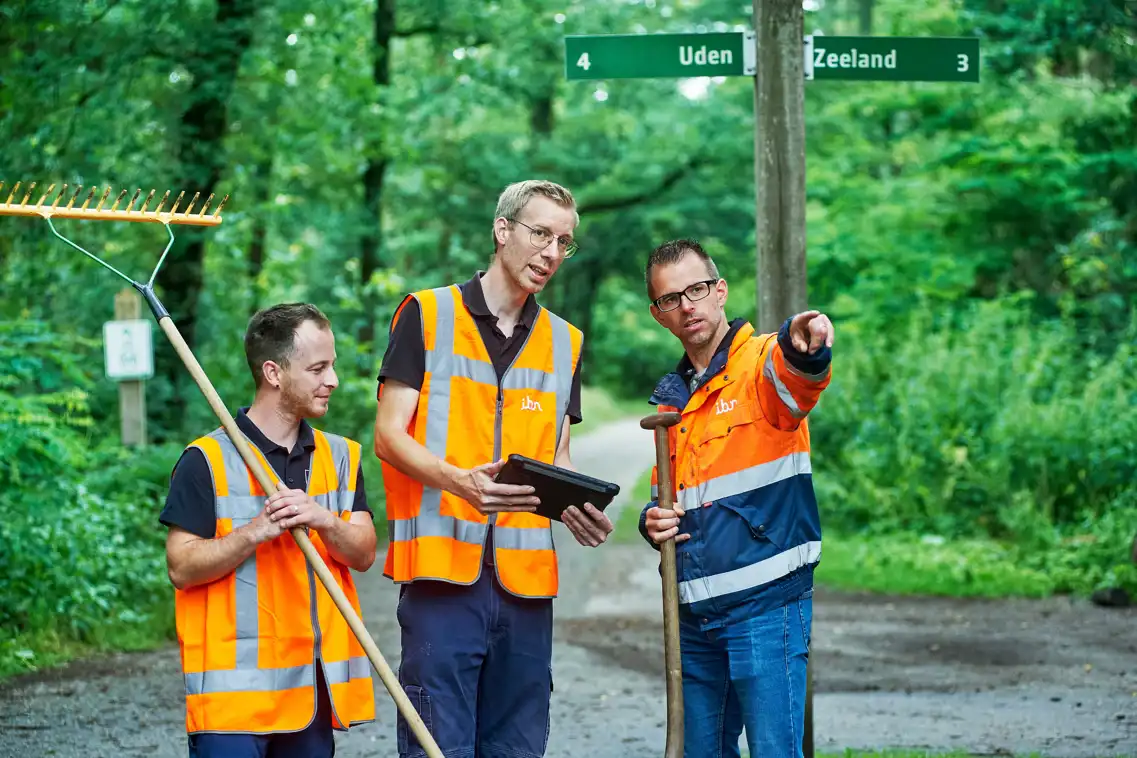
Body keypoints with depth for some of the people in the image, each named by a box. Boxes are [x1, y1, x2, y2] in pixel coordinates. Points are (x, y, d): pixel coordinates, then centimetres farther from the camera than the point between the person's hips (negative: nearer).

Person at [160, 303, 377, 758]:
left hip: (316, 685, 5)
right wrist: (259, 530, -19)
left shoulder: (340, 456, 13)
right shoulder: (207, 461, -4)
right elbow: (181, 567, -8)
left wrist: (324, 520, -16)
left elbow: (363, 554, 4)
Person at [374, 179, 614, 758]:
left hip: (526, 578, 5)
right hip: (441, 569, -5)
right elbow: (389, 435, -4)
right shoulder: (426, 314, 3)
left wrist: (576, 510, -4)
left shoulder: (565, 342, 17)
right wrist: (460, 481, -22)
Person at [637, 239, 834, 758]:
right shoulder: (671, 397, 16)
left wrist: (803, 345, -55)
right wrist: (652, 522, 4)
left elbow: (796, 376, -31)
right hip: (694, 616, 7)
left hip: (766, 604, -7)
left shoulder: (763, 362, -5)